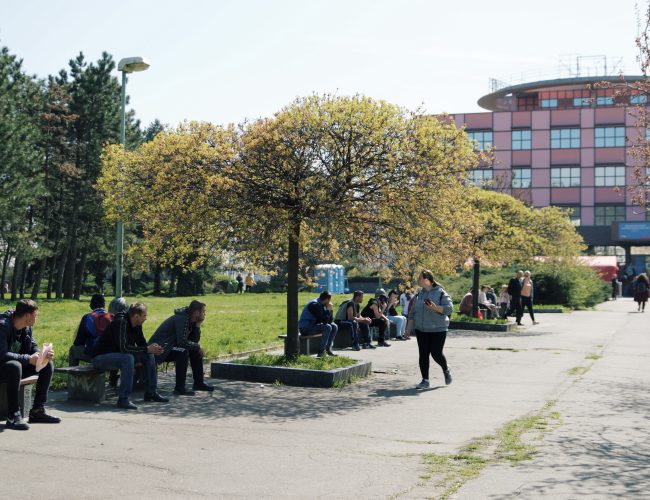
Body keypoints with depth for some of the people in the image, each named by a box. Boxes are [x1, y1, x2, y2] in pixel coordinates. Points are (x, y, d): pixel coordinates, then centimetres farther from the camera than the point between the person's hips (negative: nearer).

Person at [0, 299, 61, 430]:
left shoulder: (27, 327, 1)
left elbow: (33, 347, 10)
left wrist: (43, 354, -13)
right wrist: (28, 359, -32)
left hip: (16, 365, 9)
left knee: (48, 364, -4)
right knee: (15, 366, -40)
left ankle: (37, 411, -4)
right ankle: (13, 416, -33)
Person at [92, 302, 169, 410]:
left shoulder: (137, 325, 3)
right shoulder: (121, 322, -25)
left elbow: (142, 344, 11)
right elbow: (123, 348, -32)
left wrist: (152, 348, -13)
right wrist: (147, 349, -26)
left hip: (118, 355, 9)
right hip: (101, 357, -9)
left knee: (149, 355, 0)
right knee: (128, 358, -36)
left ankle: (151, 393, 6)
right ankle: (123, 399, -34)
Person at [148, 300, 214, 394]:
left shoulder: (189, 320, 7)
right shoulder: (182, 319, -22)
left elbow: (194, 341, 6)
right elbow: (182, 341, -31)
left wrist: (198, 325, -4)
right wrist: (198, 347, -18)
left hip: (170, 346, 10)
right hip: (159, 349, -10)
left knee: (195, 350, 8)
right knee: (183, 351, -32)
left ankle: (198, 383, 15)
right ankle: (179, 388, -29)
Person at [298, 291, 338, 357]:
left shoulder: (322, 305, 8)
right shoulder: (315, 305, -21)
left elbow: (329, 321, 7)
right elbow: (324, 321, -25)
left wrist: (330, 310, -5)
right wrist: (328, 310, -15)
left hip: (313, 325, 10)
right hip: (305, 328, -10)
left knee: (334, 326, 5)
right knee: (327, 327, -27)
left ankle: (328, 349, 5)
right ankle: (321, 351, -21)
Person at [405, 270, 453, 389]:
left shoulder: (440, 293, -6)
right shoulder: (419, 294, 10)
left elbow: (449, 308, -14)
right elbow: (412, 312, 16)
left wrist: (435, 308, -28)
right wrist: (409, 327, 10)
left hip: (438, 330, -5)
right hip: (421, 330, 5)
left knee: (436, 354, -4)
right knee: (423, 355, 0)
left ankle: (446, 370, 27)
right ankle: (425, 380, 7)